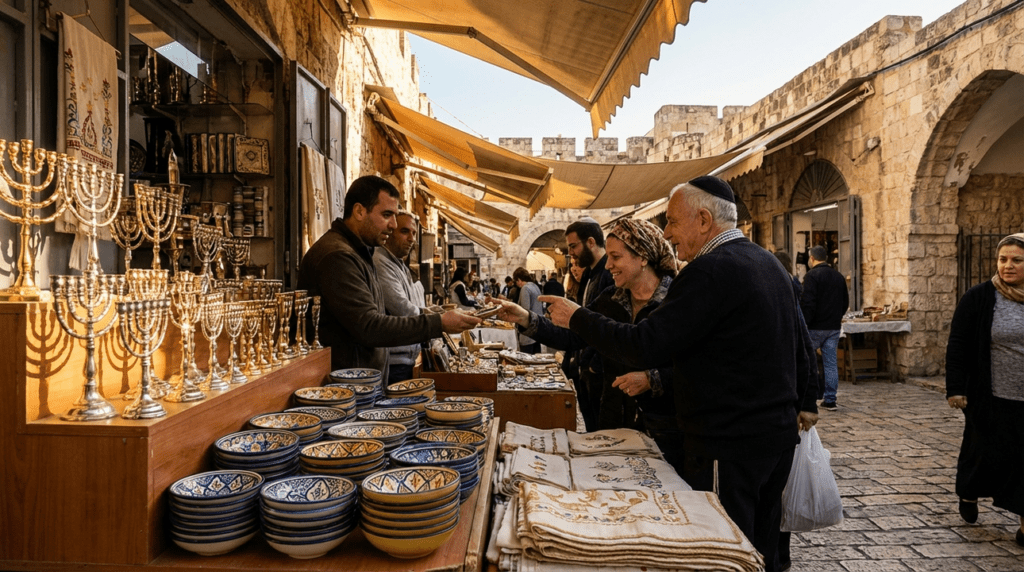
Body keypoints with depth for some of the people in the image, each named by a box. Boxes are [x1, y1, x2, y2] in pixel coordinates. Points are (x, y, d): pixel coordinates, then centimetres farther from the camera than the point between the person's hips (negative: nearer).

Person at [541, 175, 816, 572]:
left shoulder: (710, 271, -19)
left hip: (729, 444, -10)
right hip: (778, 433, 10)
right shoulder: (770, 264, 12)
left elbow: (643, 347, -24)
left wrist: (577, 317, -13)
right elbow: (797, 347, 21)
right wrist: (802, 403, 32)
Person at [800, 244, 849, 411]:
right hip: (834, 328, 6)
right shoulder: (839, 276, 11)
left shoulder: (812, 275, -12)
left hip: (815, 327, -6)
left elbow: (807, 303, -19)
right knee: (831, 363, 7)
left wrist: (803, 324, -15)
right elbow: (845, 302, 16)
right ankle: (830, 400, 8)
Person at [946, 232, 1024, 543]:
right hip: (992, 398, -2)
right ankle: (968, 494, 38)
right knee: (987, 453, 11)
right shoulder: (979, 298, -5)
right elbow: (957, 346, -4)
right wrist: (955, 388, -8)